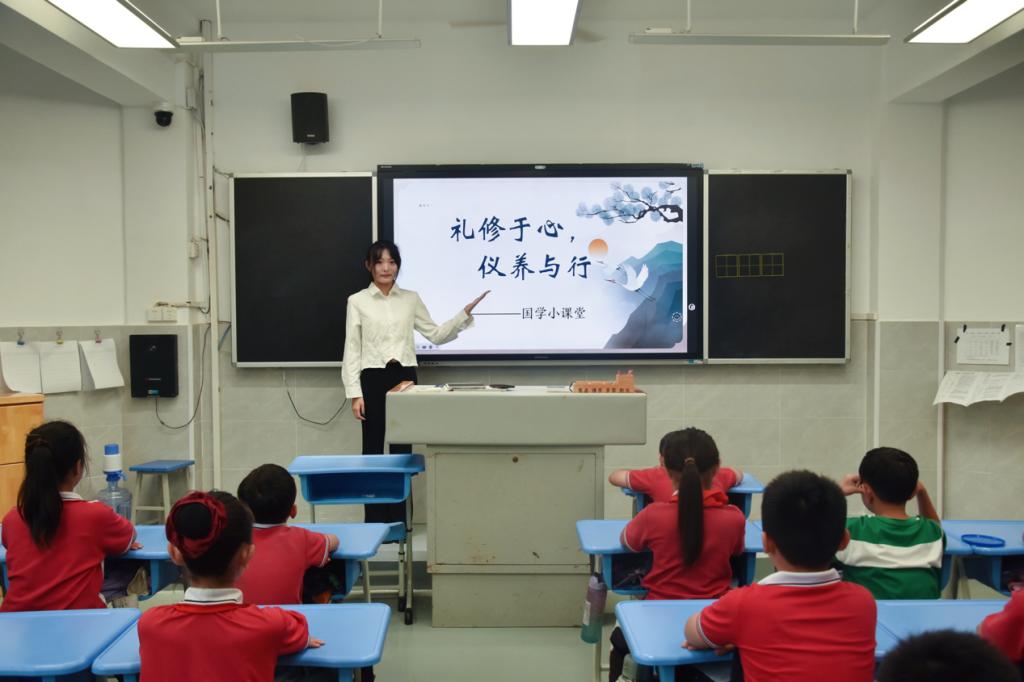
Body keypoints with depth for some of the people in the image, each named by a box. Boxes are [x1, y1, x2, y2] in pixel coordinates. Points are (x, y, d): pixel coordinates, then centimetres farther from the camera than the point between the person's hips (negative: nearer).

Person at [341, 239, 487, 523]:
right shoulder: (357, 301, 1)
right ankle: (375, 520, 12)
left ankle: (398, 519, 16)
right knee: (373, 449, 3)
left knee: (402, 449, 6)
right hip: (373, 379, -2)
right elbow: (352, 349, -1)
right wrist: (354, 393, -7)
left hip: (404, 377, 2)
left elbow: (436, 335, 9)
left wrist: (465, 313, -4)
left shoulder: (411, 299, 8)